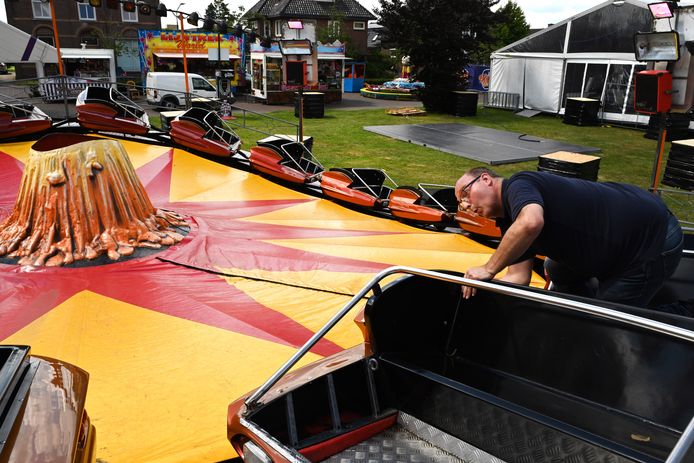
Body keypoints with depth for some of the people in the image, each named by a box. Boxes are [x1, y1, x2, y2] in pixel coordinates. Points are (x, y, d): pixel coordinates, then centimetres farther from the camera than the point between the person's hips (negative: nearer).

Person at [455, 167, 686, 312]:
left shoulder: (517, 185, -19)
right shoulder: (509, 223, 9)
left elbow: (531, 222, -41)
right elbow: (518, 277, 1)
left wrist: (489, 269, -30)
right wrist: (475, 294, -12)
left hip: (653, 239, -9)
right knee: (557, 270, 23)